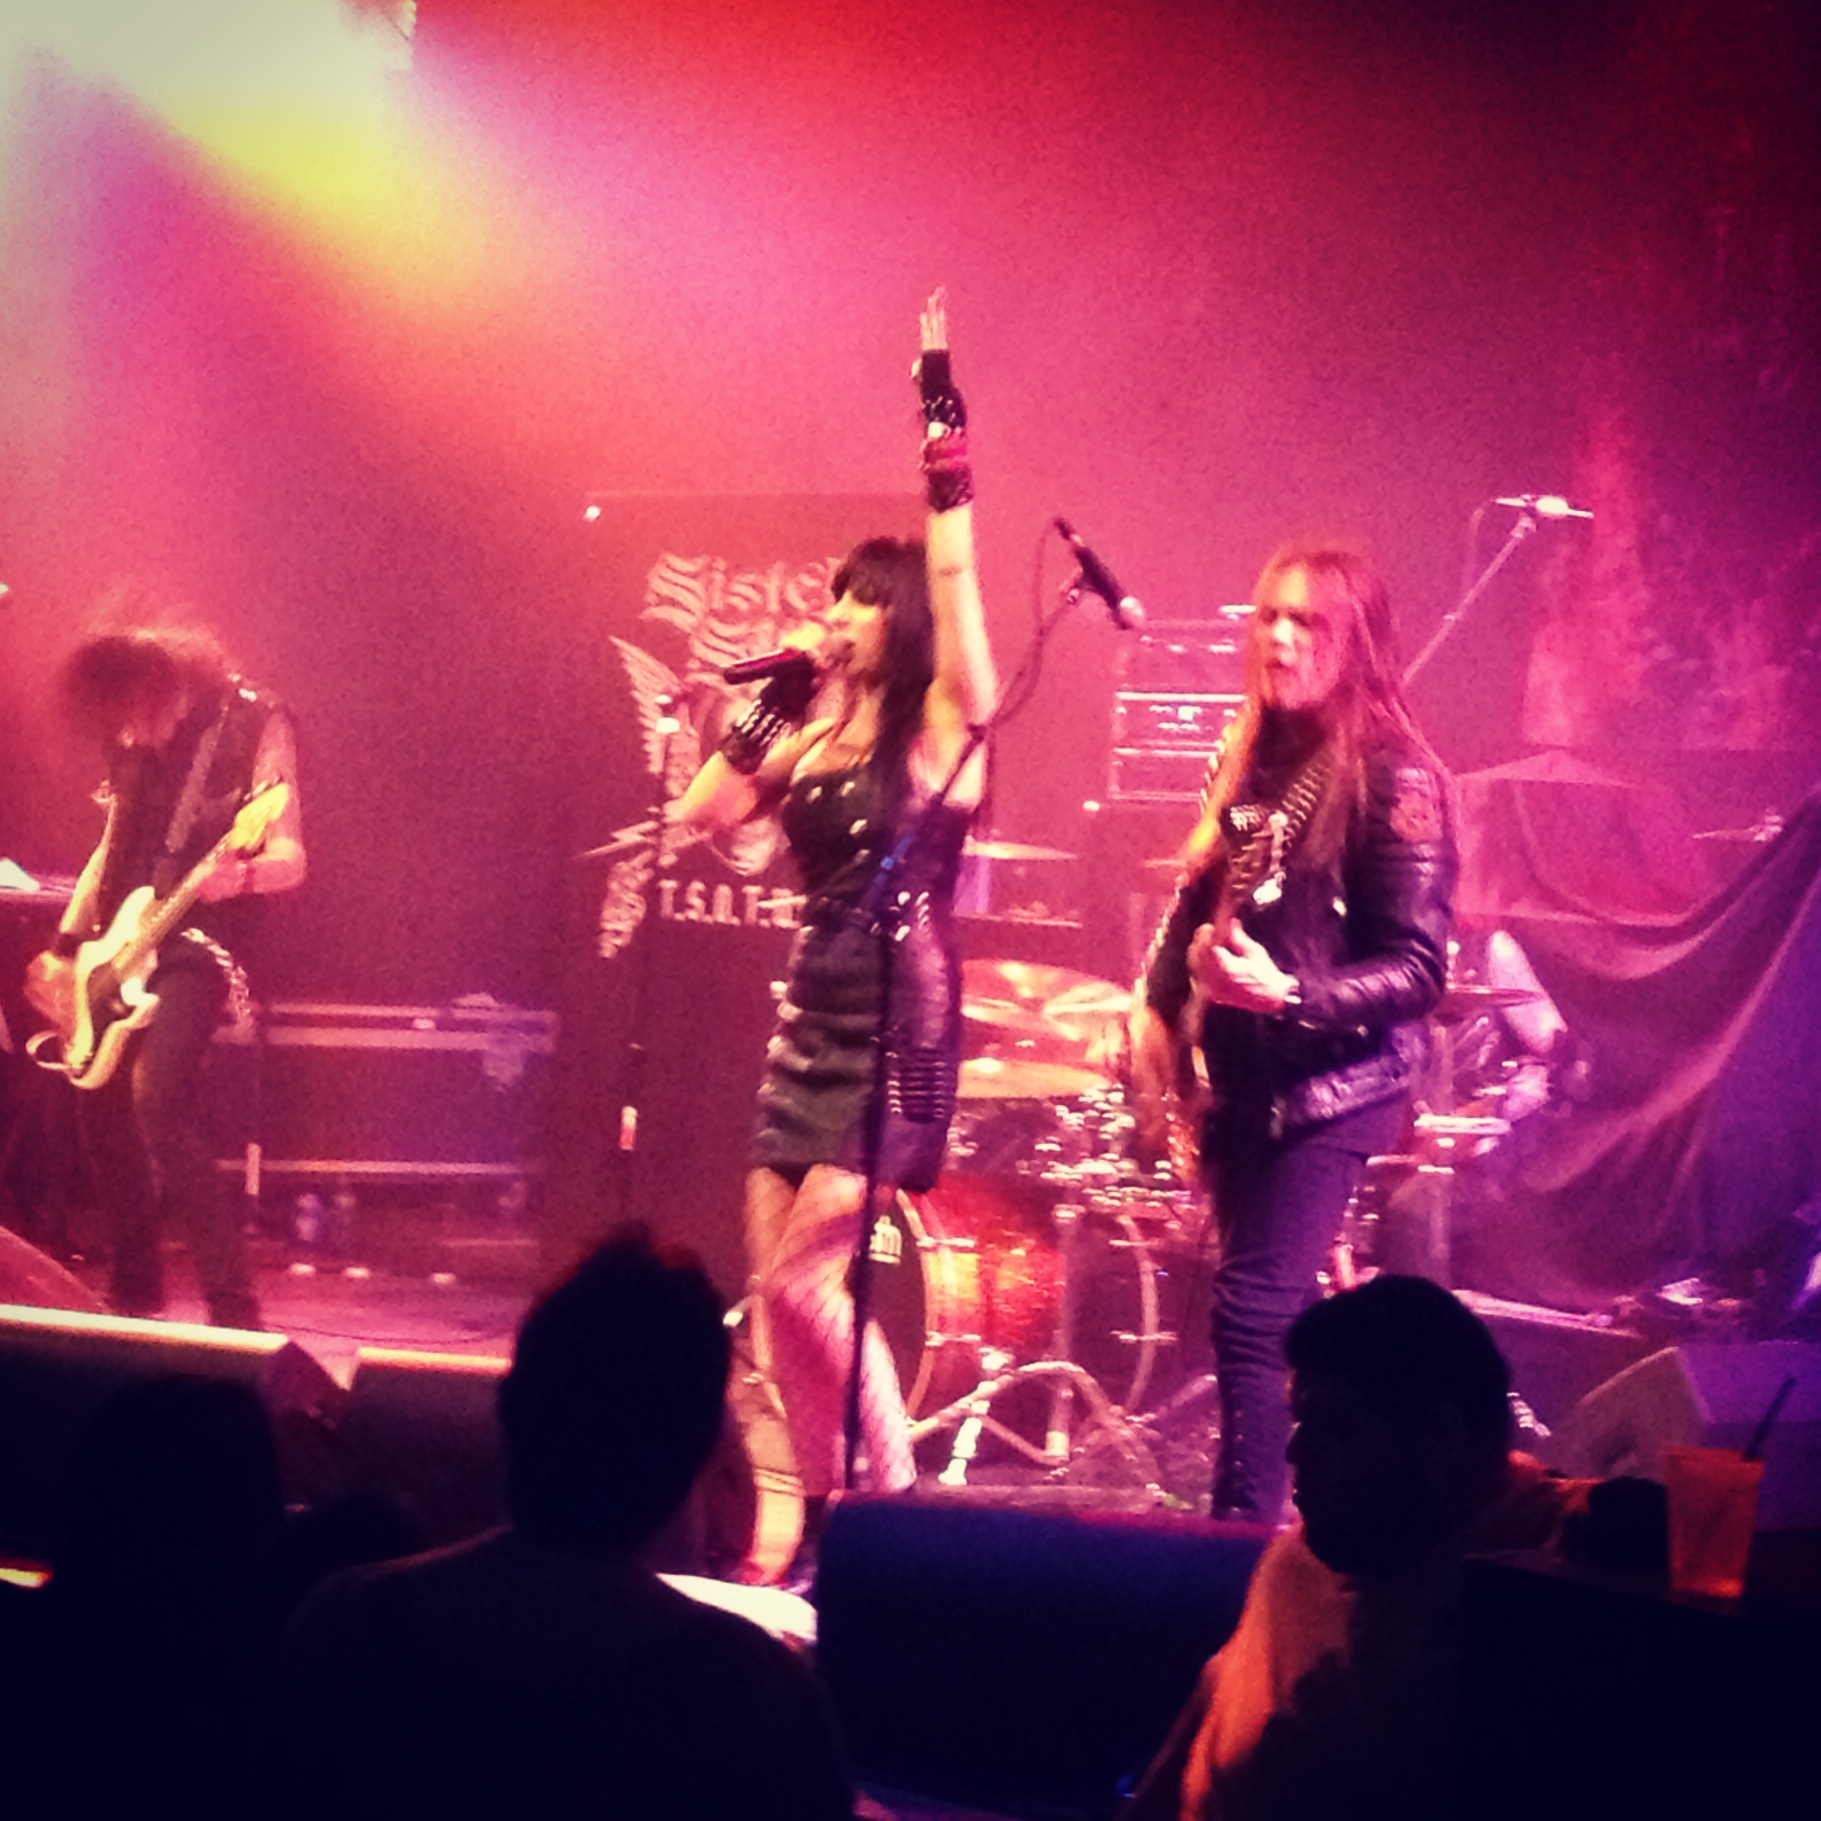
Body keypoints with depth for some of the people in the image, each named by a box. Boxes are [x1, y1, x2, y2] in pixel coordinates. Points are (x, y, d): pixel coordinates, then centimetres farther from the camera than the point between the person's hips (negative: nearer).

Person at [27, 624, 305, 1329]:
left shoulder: (254, 724, -10)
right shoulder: (133, 743, 9)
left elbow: (290, 858, -15)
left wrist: (241, 875, -37)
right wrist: (65, 945, 10)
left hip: (196, 943, -8)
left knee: (159, 1098, -24)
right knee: (101, 1104, 10)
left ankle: (233, 1308, -23)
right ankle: (135, 1291, 27)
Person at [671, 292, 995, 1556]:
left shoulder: (943, 728, -6)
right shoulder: (815, 736, 13)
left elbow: (955, 579, -18)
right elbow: (702, 813, 9)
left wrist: (944, 440, -21)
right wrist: (772, 704, 5)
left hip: (898, 1041, -8)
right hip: (810, 1028, 8)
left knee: (805, 1275, -14)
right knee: (778, 1285, 5)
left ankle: (899, 1502, -2)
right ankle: (827, 1520, 13)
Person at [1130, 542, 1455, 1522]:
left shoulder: (1392, 779, -11)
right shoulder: (1249, 761, 12)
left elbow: (1416, 968, -15)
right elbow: (1197, 906, 21)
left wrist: (1289, 994, -28)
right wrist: (1157, 1017, 7)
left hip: (1333, 1082, -7)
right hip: (1242, 1076, 7)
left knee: (1252, 1311, -15)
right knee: (1283, 1319, 13)